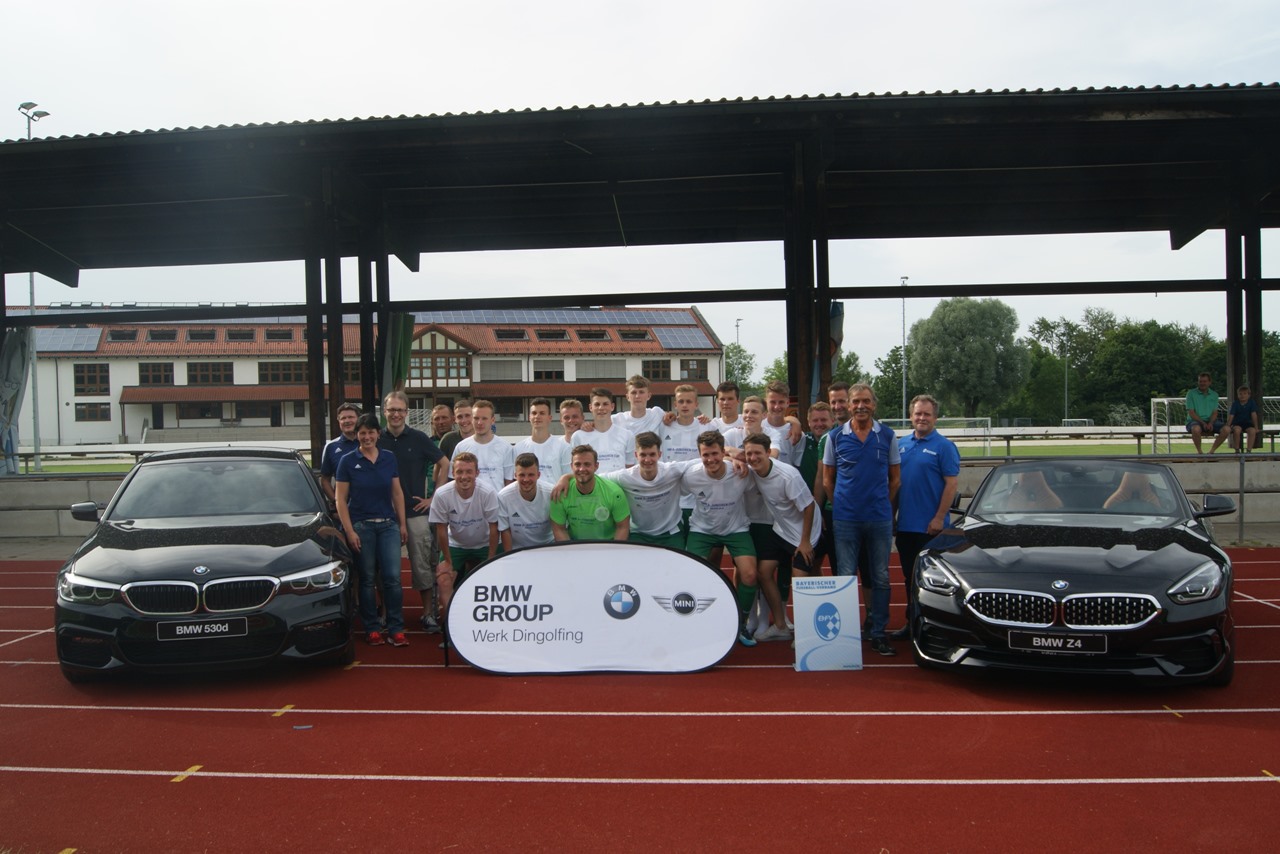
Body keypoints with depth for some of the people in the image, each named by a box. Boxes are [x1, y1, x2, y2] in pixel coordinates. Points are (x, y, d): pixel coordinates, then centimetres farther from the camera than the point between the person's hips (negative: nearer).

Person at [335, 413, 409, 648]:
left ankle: (396, 628, 5)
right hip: (361, 526, -2)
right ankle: (372, 629, 16)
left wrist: (402, 524, 7)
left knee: (392, 577, -3)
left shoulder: (389, 458, 6)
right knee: (367, 579, 5)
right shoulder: (348, 461, -1)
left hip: (389, 524, 2)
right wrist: (349, 531, -8)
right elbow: (340, 499, -2)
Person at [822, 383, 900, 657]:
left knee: (881, 578, 7)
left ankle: (878, 633, 16)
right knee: (845, 577, 4)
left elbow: (895, 478, 10)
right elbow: (827, 479, 8)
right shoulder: (835, 436, 2)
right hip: (846, 519, -1)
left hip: (880, 518, 1)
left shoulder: (887, 436, 4)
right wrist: (840, 506, 4)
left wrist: (883, 505, 6)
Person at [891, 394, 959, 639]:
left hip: (930, 527, -6)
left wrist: (939, 518, -16)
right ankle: (912, 623, 24)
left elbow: (952, 483, -10)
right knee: (910, 577, 14)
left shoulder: (943, 446, -6)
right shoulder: (901, 444, 11)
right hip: (904, 525, 6)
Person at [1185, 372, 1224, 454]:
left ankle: (1212, 450, -8)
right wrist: (1203, 423, -18)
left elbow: (1215, 413, 7)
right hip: (1195, 421, -4)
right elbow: (1191, 413, -5)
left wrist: (1210, 423, -14)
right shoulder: (1191, 393, 2)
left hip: (1210, 421, 4)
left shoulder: (1214, 395, 14)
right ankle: (1199, 451, -17)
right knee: (1196, 428, -40)